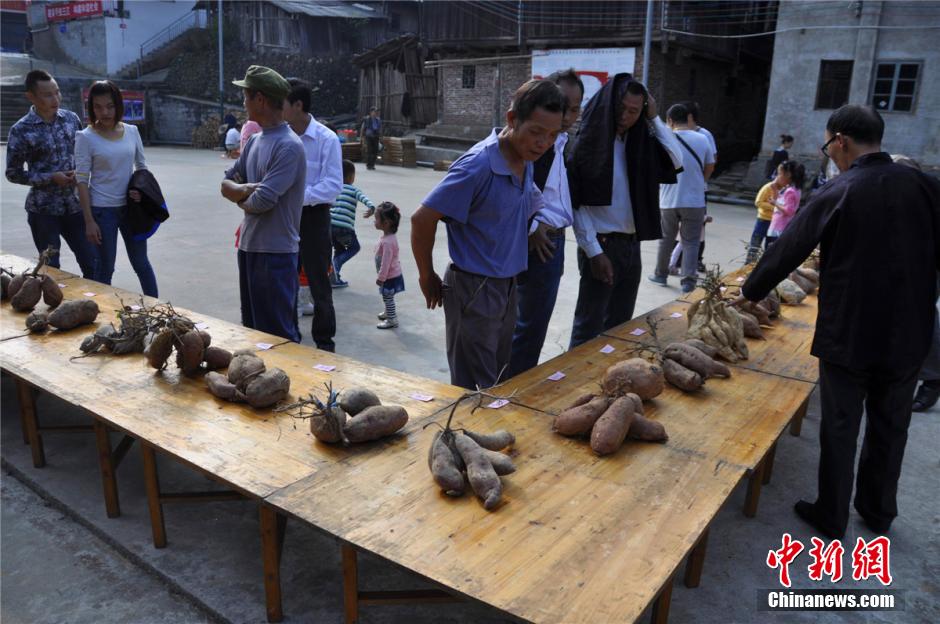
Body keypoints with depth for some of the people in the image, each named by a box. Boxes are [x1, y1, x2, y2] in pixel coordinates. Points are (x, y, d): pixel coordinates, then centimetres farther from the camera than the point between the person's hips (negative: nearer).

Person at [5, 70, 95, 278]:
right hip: (43, 209, -3)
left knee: (92, 264, 4)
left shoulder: (71, 118, 2)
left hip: (75, 205, 3)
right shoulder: (21, 131, -9)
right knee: (50, 268, 5)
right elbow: (13, 173, -4)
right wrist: (51, 178, -14)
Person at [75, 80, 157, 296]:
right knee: (105, 267, 7)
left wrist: (141, 189, -8)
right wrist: (89, 221, -12)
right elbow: (82, 181, -9)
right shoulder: (86, 137, -8)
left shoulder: (131, 131, 2)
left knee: (141, 263, 13)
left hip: (130, 206, 3)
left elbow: (142, 166, 13)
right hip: (102, 210, -3)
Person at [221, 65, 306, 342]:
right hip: (249, 245, 9)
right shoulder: (254, 140, 10)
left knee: (278, 335, 0)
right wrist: (246, 189, -11)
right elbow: (227, 184, 11)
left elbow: (261, 201, -22)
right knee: (252, 327, 21)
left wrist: (240, 196, 0)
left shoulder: (289, 146, -16)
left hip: (276, 251, -9)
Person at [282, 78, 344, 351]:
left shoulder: (326, 139, -13)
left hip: (313, 216, -4)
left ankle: (324, 342, 22)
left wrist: (300, 196, -26)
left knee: (318, 283, 7)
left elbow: (333, 185, -17)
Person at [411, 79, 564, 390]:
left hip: (508, 287, 8)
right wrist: (428, 277, -8)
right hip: (474, 291, -8)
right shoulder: (479, 165, -22)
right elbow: (422, 219, -18)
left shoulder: (526, 160, 2)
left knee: (499, 384, 20)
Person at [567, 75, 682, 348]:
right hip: (602, 245, -6)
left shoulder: (640, 141, 8)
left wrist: (654, 119, -4)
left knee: (620, 325, 16)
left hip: (632, 245, 6)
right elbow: (577, 205, -13)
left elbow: (676, 160, -1)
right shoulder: (590, 142, -10)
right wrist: (594, 252, -17)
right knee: (589, 327, -1)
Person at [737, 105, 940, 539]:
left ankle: (831, 517, 23)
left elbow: (787, 250, -5)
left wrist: (749, 293, 9)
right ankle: (878, 513, 35)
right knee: (890, 427, 19)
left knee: (840, 428, 10)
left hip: (848, 334, -4)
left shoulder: (837, 194, -12)